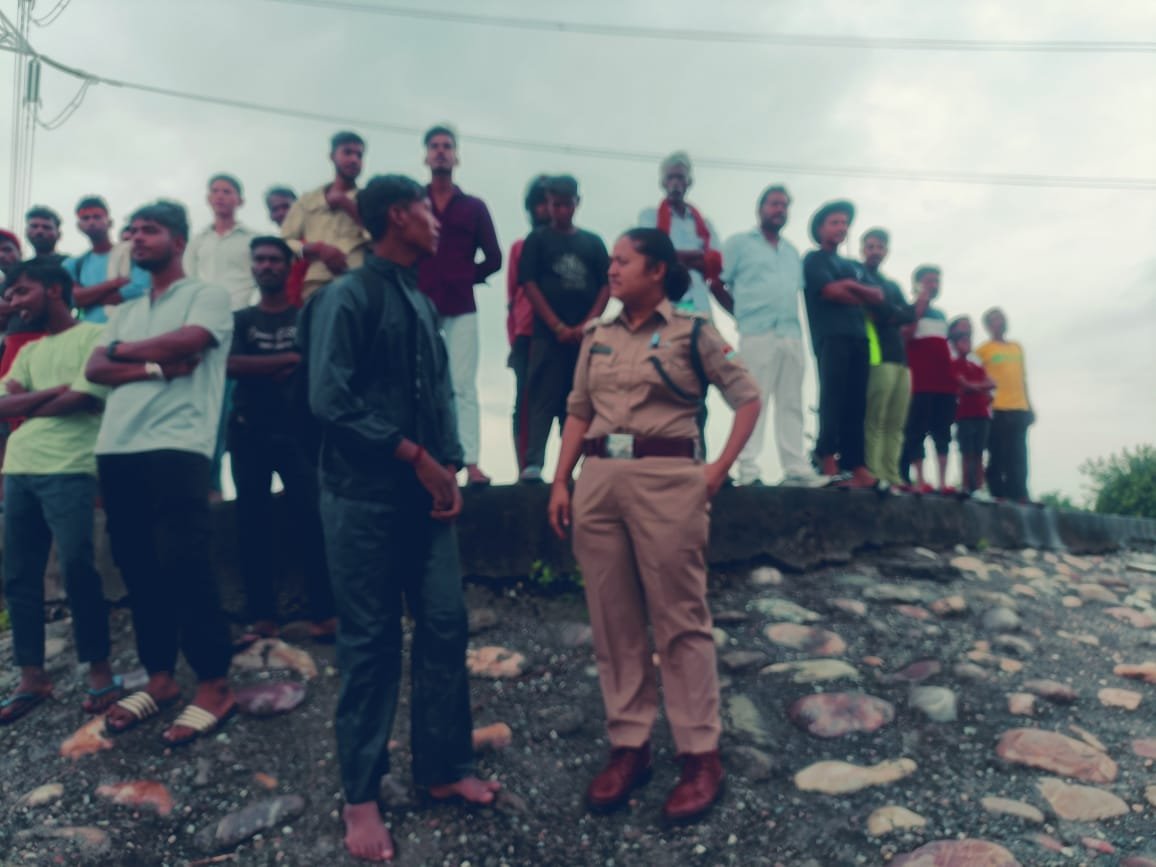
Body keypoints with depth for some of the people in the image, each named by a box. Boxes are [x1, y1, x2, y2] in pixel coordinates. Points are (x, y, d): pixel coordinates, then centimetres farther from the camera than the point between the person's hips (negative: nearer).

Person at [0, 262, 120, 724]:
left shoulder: (93, 335, 0)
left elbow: (85, 399, -11)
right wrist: (58, 389, -6)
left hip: (68, 470, -7)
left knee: (76, 568, -9)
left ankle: (99, 668, 5)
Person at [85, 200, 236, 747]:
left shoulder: (207, 295, 6)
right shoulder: (126, 312, 25)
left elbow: (185, 342, -12)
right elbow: (95, 369, 11)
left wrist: (124, 350, 5)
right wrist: (154, 368, -8)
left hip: (176, 449, -7)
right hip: (117, 449, 7)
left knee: (184, 567, -10)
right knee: (138, 569, 9)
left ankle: (214, 686, -1)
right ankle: (159, 678, 20)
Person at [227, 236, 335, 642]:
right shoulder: (240, 319, 14)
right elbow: (230, 364, -3)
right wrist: (290, 359, -7)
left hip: (297, 430, -2)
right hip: (249, 433, 3)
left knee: (310, 519, -12)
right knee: (253, 524, 1)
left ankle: (324, 614, -9)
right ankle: (262, 617, 6)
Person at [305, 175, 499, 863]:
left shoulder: (423, 302, 14)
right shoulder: (348, 296, -8)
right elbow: (331, 400, -16)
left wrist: (449, 468, 1)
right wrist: (415, 457, -14)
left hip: (426, 492, 7)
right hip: (366, 497, -6)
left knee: (446, 627, 8)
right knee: (370, 643, 2)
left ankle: (445, 769, 25)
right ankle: (361, 798, 17)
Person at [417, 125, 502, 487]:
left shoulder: (474, 206, 12)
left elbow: (493, 258, 11)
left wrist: (466, 278, 4)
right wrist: (412, 280, -1)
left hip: (460, 309, 0)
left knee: (463, 386, -5)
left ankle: (471, 463, -6)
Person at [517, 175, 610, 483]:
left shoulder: (593, 242, 14)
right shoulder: (537, 239, 8)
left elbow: (607, 285, 8)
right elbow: (529, 284, 0)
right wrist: (558, 326, -9)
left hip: (587, 336, 3)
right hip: (548, 334, -3)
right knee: (543, 400, -7)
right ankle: (533, 464, -9)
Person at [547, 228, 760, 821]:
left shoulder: (692, 332, -1)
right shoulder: (598, 337, 13)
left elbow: (748, 398, 3)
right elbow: (578, 413, 15)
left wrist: (719, 470, -4)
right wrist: (560, 483, 8)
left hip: (667, 479, -5)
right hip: (598, 480, 5)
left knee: (680, 620, 2)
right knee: (612, 620, 8)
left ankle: (701, 754, 13)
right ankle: (628, 746, 21)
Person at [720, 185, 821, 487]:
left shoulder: (792, 252, 23)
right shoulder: (739, 243, 6)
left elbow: (796, 290, 23)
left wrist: (791, 320, 8)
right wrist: (744, 314, 2)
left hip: (792, 335, 6)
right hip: (756, 335, -6)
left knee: (791, 404, 5)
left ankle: (796, 468, 7)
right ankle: (748, 469, -8)